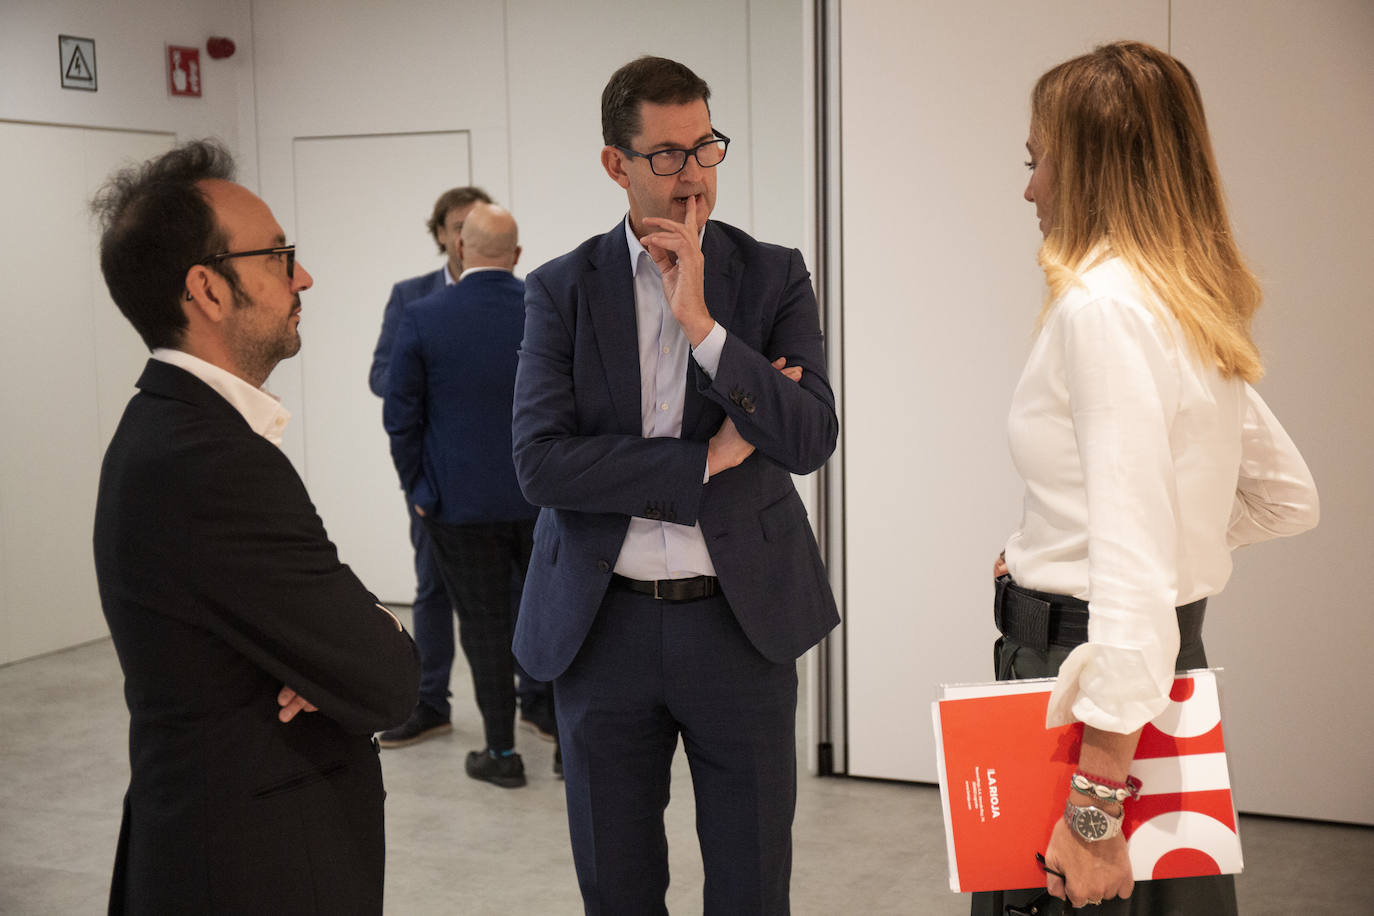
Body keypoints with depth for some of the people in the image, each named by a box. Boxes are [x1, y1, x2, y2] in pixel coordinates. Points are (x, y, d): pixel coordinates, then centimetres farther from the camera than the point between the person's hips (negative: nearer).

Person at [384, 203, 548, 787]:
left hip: (462, 501, -2)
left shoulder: (423, 318, -8)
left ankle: (502, 752, 15)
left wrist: (417, 488, 6)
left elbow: (401, 416, -5)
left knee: (485, 623, 7)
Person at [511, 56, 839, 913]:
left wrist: (699, 320, -20)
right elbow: (541, 462, -12)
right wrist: (707, 461, -15)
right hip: (605, 624, 0)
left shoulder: (774, 277, 0)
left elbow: (811, 441, -12)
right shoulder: (561, 289, -1)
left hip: (741, 618, 0)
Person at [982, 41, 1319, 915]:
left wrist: (1094, 808, -23)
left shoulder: (1100, 304, -18)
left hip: (1084, 662, -9)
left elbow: (1134, 573, -25)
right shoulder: (1200, 307, 9)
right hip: (1177, 648, 9)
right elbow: (1290, 496, 21)